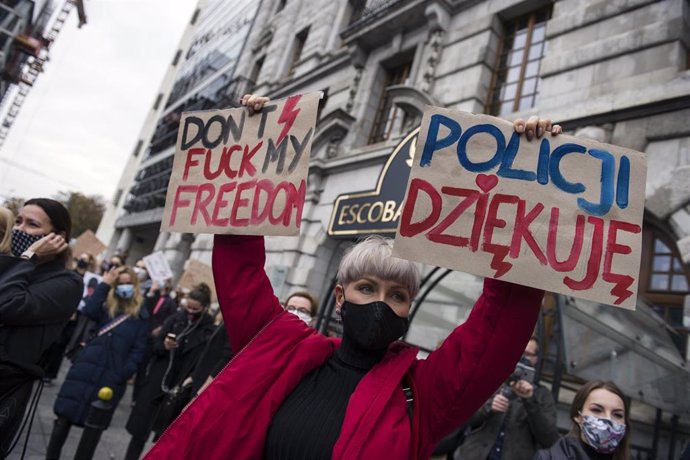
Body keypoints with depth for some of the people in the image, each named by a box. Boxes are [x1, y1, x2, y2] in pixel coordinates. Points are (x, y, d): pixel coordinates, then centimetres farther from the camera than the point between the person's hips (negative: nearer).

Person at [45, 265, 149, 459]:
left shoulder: (141, 316, 3)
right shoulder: (106, 305, 12)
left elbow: (138, 350, -1)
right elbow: (88, 311, -11)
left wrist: (123, 375, -11)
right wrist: (105, 284, -9)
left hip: (110, 376, -2)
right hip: (86, 368, 3)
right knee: (64, 418, 5)